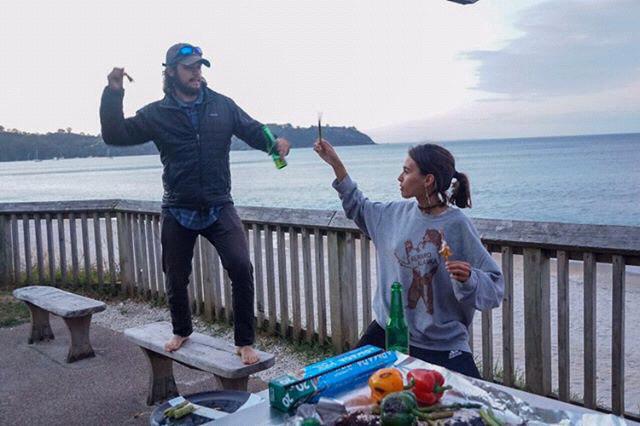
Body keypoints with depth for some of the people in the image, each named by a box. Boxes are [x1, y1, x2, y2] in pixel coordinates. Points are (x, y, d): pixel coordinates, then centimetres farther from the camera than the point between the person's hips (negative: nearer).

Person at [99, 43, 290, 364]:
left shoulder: (221, 105, 3)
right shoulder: (157, 114, 2)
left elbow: (253, 131, 6)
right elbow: (115, 135, -2)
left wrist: (274, 142, -16)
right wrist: (113, 94, -13)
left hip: (219, 207, -1)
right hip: (178, 212, 1)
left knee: (241, 267, -18)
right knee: (176, 278, 13)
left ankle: (245, 342, -2)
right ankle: (181, 331, 43)